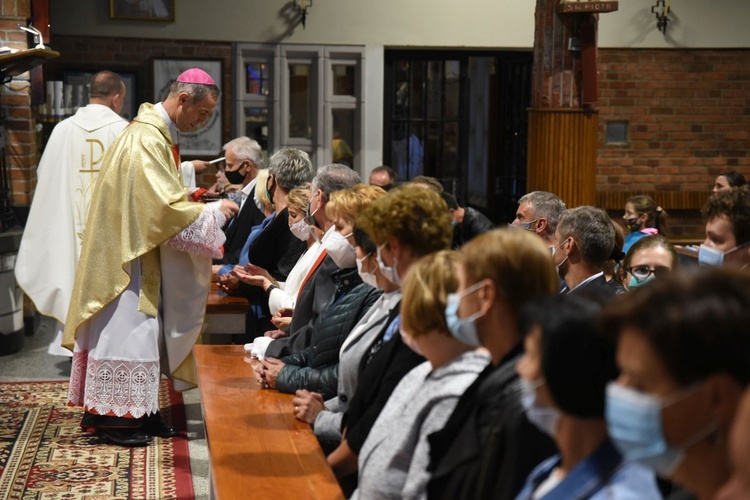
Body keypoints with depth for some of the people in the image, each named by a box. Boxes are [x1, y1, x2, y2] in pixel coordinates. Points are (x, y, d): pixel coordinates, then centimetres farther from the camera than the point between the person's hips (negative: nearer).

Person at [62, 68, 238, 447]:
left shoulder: (158, 135, 12)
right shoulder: (146, 139, -20)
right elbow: (165, 207, -25)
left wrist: (198, 206, 8)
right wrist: (213, 212, -14)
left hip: (144, 257, 10)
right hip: (128, 257, -10)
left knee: (145, 332, 12)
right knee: (126, 329, -4)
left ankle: (137, 411, 19)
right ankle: (113, 417, 4)